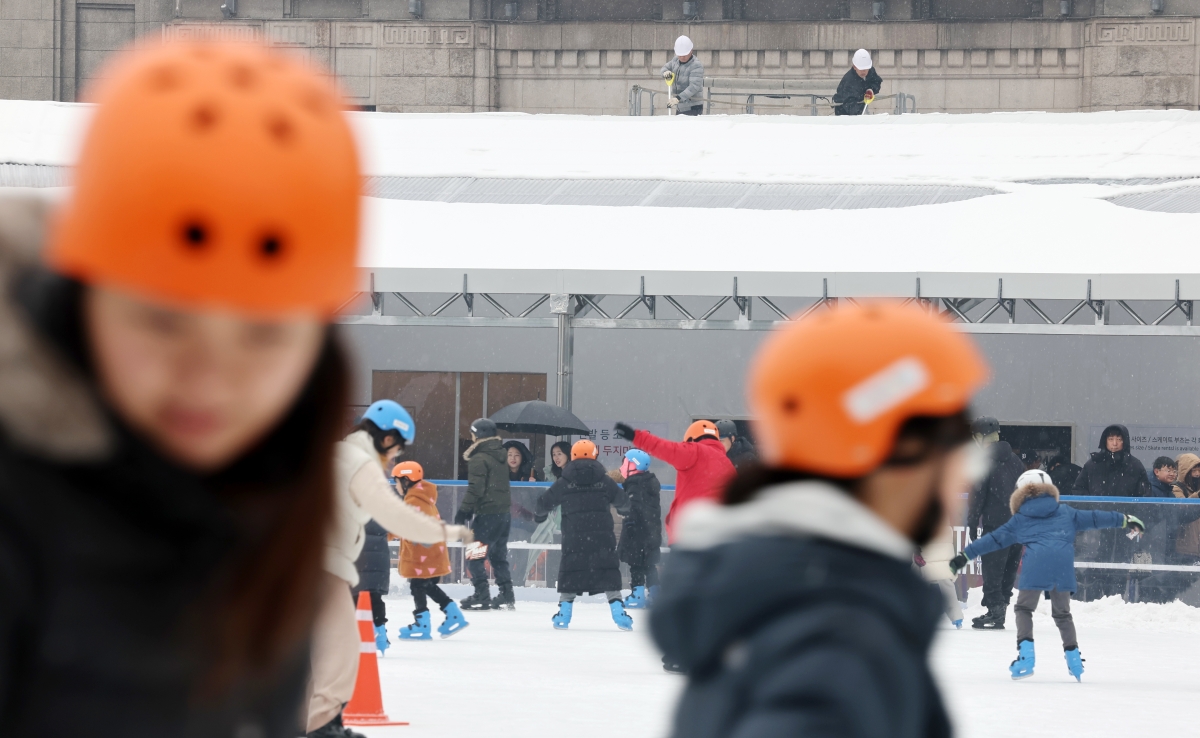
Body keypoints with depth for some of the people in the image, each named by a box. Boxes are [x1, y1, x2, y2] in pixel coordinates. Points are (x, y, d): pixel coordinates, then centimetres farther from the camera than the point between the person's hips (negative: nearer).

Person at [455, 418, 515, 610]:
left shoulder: (479, 459, -14)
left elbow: (476, 489, -19)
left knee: (475, 555, -2)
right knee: (498, 555, 16)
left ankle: (482, 596, -6)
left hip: (487, 514, -8)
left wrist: (464, 510, -12)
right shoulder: (501, 455, 12)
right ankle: (507, 596, 14)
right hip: (505, 512, 8)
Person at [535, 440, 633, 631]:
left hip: (574, 536, 0)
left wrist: (540, 514, 35)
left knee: (570, 572, 9)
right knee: (608, 571, 3)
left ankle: (564, 612, 6)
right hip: (602, 535, 0)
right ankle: (617, 610, -6)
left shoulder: (565, 483, 3)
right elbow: (622, 502, 16)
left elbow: (545, 502, 11)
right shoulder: (604, 481, 4)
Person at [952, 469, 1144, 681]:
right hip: (1063, 565, 2)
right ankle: (1074, 658, 12)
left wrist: (964, 556, 27)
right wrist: (1125, 520, 35)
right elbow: (1094, 518, 26)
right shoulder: (1066, 513, 25)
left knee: (1024, 608, 12)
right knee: (1062, 613, 18)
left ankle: (1026, 655, -5)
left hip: (1034, 566, -2)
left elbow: (994, 539, 22)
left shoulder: (1019, 520, 22)